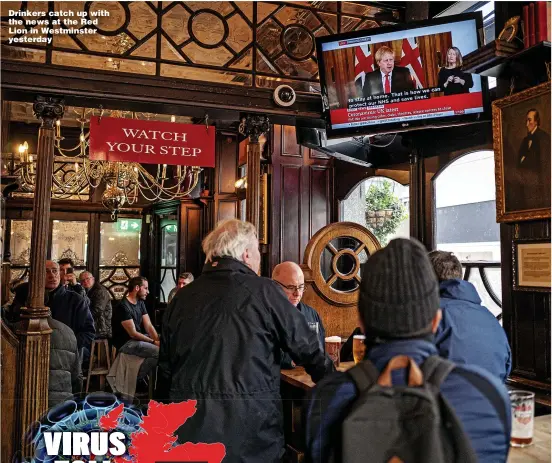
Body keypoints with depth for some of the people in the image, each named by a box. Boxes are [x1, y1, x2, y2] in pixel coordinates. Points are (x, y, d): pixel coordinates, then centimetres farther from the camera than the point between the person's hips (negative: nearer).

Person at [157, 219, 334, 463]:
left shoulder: (182, 297, 2)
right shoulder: (264, 291, -11)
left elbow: (165, 368, 10)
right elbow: (307, 349, -6)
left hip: (190, 430, 4)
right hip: (251, 435, -4)